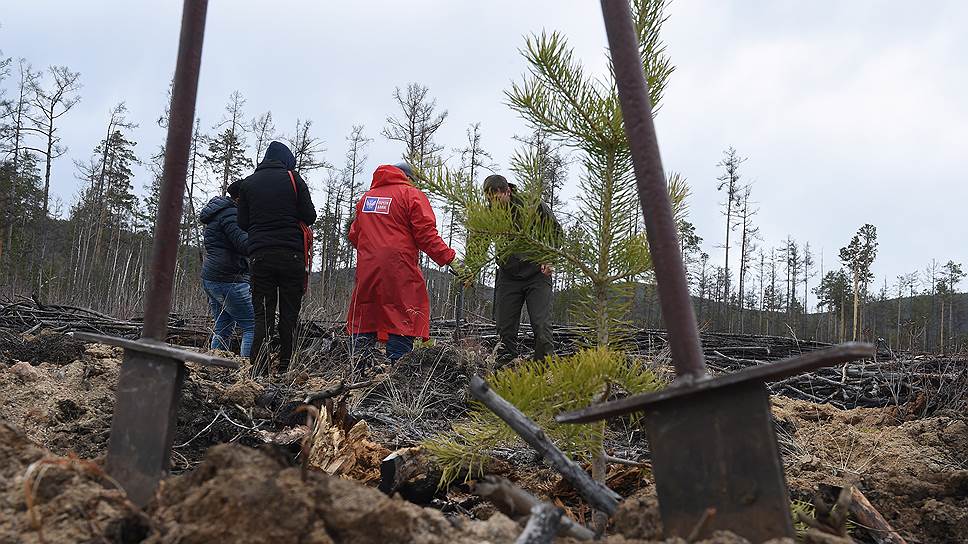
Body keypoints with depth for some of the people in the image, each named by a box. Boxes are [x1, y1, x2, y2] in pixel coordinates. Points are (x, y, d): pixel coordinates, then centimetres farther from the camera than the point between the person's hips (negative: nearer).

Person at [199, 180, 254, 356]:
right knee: (253, 327, -9)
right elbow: (245, 244, -23)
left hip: (210, 279, 10)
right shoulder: (230, 213, -12)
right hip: (229, 281, -10)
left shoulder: (219, 212, 21)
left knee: (223, 329, 13)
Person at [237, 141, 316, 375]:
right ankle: (285, 370, 4)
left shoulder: (248, 183, 10)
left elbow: (243, 223, 9)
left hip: (259, 256, 2)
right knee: (289, 316, 5)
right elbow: (309, 216, -1)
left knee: (263, 316, 2)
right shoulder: (293, 178, 2)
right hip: (291, 255, -2)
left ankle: (258, 372, -10)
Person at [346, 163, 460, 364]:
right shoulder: (412, 194, 2)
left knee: (363, 322, 10)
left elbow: (354, 235, 19)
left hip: (366, 271, 6)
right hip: (399, 271, -5)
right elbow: (426, 234, -8)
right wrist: (449, 258, -7)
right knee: (402, 323, -3)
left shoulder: (366, 197, 19)